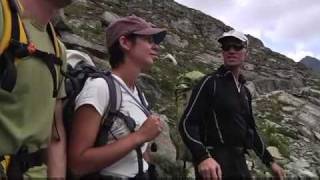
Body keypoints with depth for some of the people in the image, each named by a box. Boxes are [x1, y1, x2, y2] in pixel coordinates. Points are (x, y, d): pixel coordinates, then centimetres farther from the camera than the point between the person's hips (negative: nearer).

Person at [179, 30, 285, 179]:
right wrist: (202, 157, -30)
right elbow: (187, 124, -16)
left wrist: (270, 161, 21)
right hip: (215, 162, -7)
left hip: (239, 162, 7)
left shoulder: (244, 91, 14)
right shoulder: (210, 82, -8)